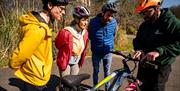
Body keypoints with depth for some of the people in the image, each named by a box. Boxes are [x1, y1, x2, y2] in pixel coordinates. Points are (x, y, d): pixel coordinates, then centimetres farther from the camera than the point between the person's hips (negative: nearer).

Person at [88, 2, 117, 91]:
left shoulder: (114, 22, -15)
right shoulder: (93, 22, -20)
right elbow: (89, 35, 1)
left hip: (108, 52, 1)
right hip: (96, 52, -1)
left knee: (107, 72, 14)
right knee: (96, 71, 13)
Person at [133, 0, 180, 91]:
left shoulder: (171, 22, -14)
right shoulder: (144, 25, 10)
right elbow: (137, 40, 7)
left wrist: (159, 51, -38)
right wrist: (139, 49, -16)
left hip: (159, 67, -6)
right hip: (144, 65, 7)